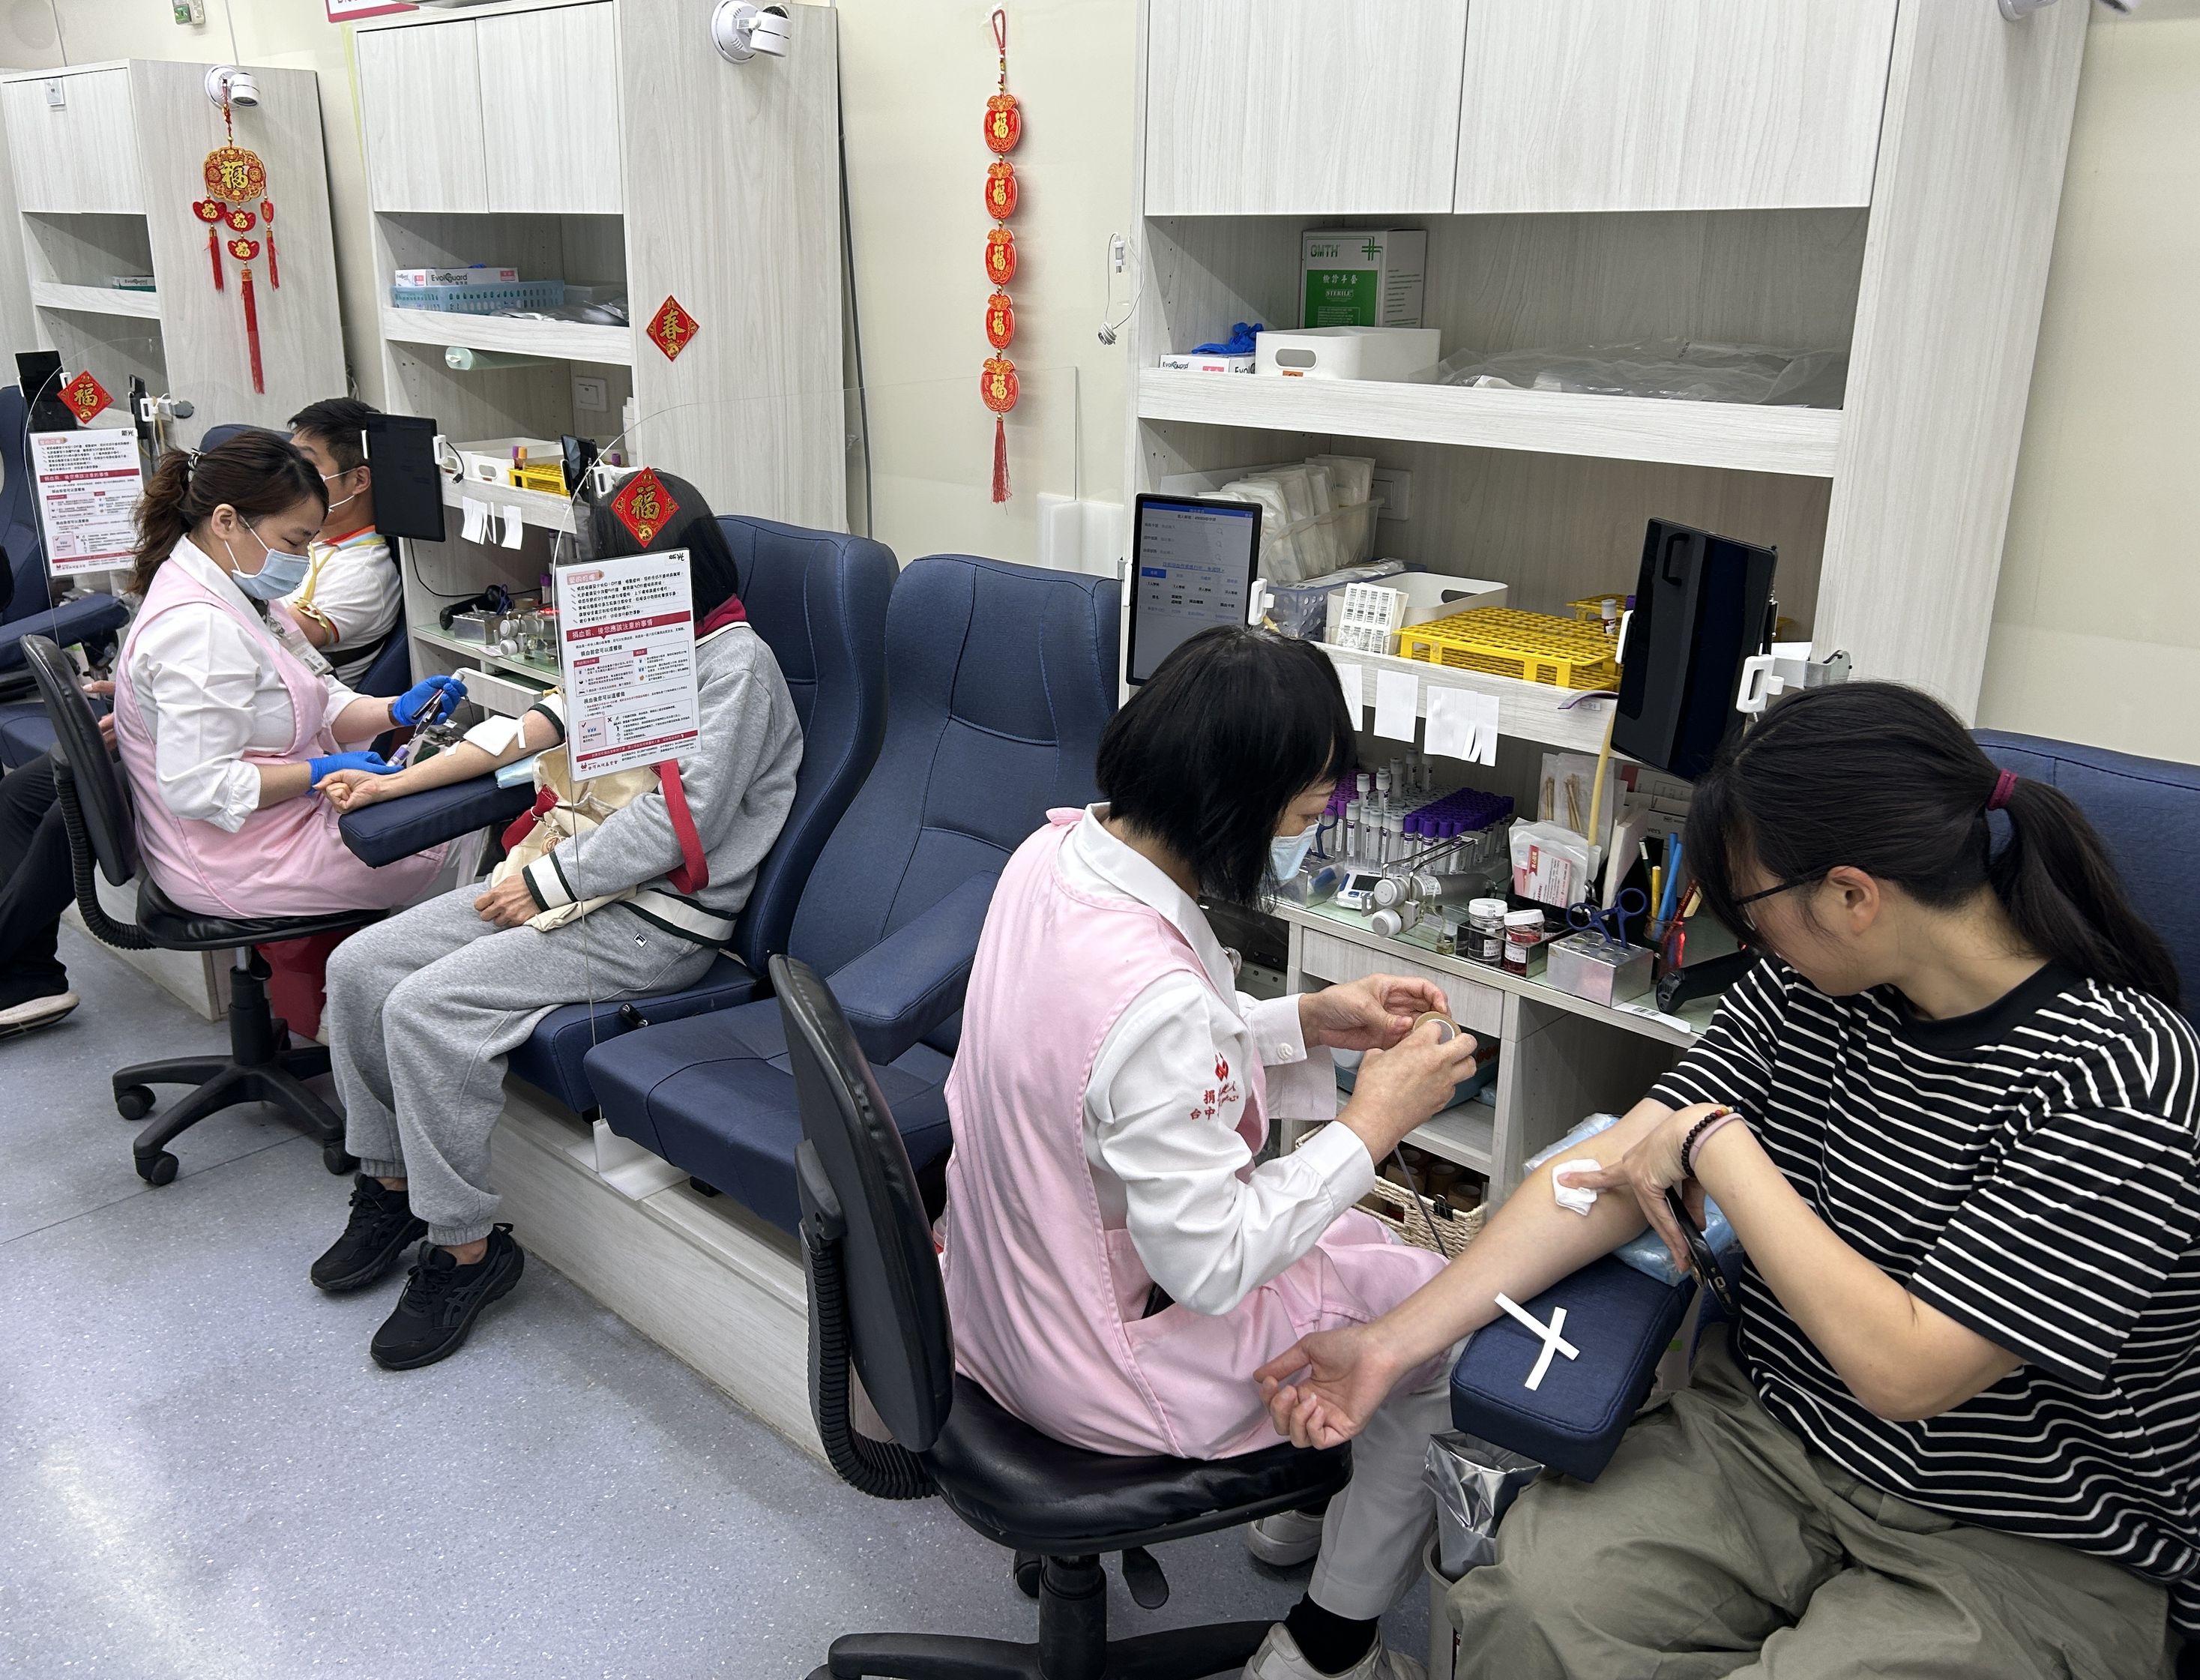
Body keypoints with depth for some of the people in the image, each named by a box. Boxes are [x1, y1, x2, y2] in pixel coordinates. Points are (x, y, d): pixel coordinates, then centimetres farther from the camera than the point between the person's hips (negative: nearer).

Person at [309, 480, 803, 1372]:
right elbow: (539, 726, 20)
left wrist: (546, 883, -15)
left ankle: (464, 1248, -7)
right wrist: (394, 784, 18)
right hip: (561, 880, 9)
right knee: (359, 965, -1)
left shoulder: (737, 663, -12)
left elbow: (678, 823, -20)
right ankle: (391, 1186, 15)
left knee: (427, 1008, -23)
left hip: (652, 922, -9)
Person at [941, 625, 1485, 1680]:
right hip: (1094, 1365, -8)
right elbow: (1210, 1268, -27)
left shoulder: (1053, 850, -11)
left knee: (1362, 1243, 26)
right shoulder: (1153, 993, -37)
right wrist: (1374, 1125, -18)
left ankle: (1303, 1510, 45)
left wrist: (1308, 1021, -2)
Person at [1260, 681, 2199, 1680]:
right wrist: (1396, 1343, -9)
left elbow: (1901, 1368, -26)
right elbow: (1614, 1166, -5)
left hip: (2025, 1554, -4)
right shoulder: (1809, 983, -3)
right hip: (1768, 1438, 4)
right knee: (1524, 1597, -18)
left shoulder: (2117, 1078, -22)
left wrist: (1718, 1147, -17)